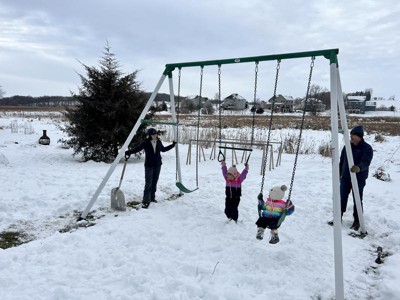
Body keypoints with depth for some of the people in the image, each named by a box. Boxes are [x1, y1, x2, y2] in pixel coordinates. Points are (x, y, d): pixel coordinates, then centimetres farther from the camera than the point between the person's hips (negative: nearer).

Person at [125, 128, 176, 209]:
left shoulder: (158, 142, 3)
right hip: (149, 165, -5)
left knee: (154, 182, 11)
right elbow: (137, 148, -14)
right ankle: (145, 201, -9)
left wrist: (172, 145, 24)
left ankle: (152, 197, 25)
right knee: (148, 183, -10)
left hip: (157, 165, 5)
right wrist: (129, 152, -30)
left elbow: (163, 149, 20)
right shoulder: (146, 143, -11)